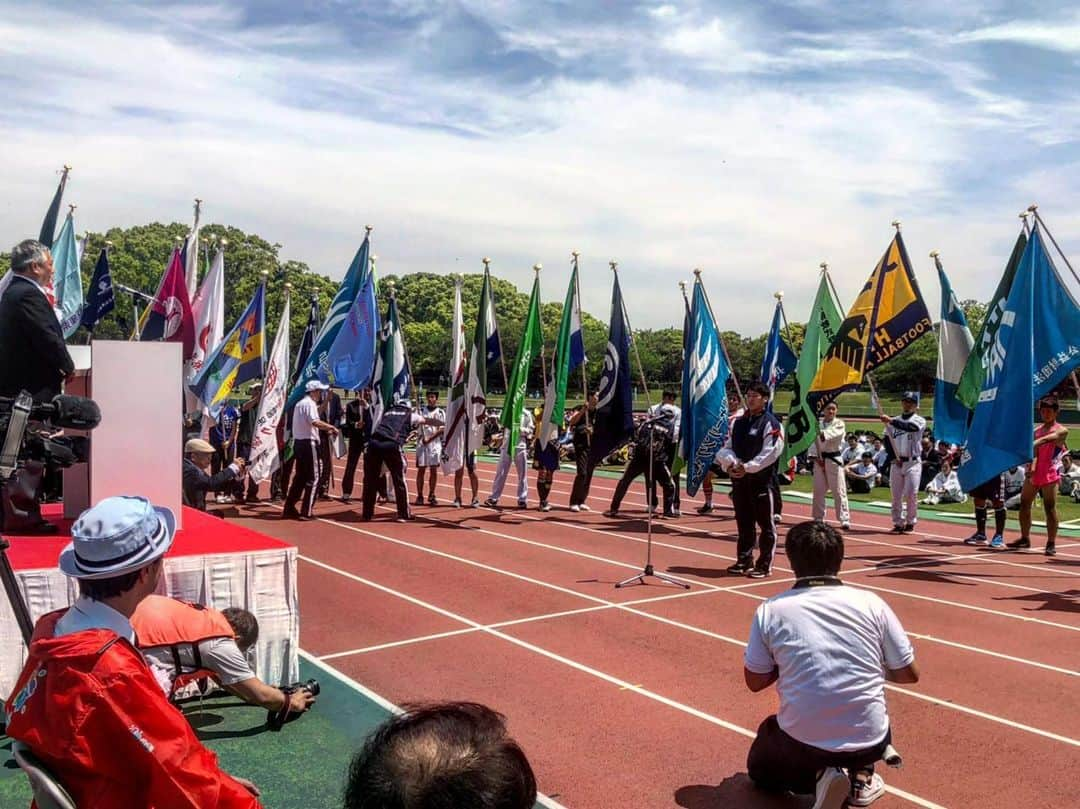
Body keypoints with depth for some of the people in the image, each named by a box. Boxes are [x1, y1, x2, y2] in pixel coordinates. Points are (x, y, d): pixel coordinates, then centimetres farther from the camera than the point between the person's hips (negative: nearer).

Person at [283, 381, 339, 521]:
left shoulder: (300, 403, 19)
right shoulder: (309, 403, -11)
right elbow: (315, 422, -27)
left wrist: (326, 429, 18)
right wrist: (331, 427, -20)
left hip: (298, 442, 9)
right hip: (309, 443, -9)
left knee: (300, 476, 15)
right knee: (312, 477, -4)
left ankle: (289, 508, 16)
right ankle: (306, 512, -6)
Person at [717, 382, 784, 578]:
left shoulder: (770, 422, -7)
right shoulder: (738, 422, 12)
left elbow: (770, 453, -15)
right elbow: (725, 447, 11)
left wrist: (747, 467, -17)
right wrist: (731, 463, -10)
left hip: (761, 479, -6)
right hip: (739, 478, 6)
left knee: (765, 523, 1)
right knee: (743, 522, 15)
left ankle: (765, 564, 9)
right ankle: (744, 560, 26)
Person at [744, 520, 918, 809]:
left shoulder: (770, 610, -6)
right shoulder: (871, 603, -5)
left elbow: (755, 682, 3)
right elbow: (909, 674, 2)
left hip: (801, 742, -2)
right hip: (870, 740, 3)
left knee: (761, 771, 31)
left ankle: (819, 776, 1)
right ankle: (861, 777, 17)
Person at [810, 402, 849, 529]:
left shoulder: (839, 424, -2)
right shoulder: (818, 424, 7)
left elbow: (834, 433, -23)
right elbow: (813, 441, 1)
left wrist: (823, 434, -43)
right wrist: (816, 457, -11)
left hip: (834, 459, -3)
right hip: (819, 458, 3)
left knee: (839, 491, -6)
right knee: (818, 490, 9)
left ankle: (844, 520, -3)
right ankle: (818, 518, 21)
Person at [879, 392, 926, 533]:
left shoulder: (919, 421, -1)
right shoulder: (894, 421, 11)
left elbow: (910, 427, -24)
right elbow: (887, 440, 9)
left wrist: (890, 421, -33)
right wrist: (893, 458, -4)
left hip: (913, 462, -4)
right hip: (897, 462, 4)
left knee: (911, 493, -10)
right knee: (896, 494, 3)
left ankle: (910, 522, 4)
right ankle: (898, 523, 12)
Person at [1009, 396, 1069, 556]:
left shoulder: (1061, 430, -1)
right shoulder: (1036, 430, 14)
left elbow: (1047, 438, -21)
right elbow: (1034, 450, 3)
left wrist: (1034, 443, -39)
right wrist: (1032, 466, -15)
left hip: (1050, 473, -6)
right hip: (1033, 473, 6)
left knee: (1050, 508, -7)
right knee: (1024, 504, 9)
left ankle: (1051, 544, -3)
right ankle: (1025, 539, 22)